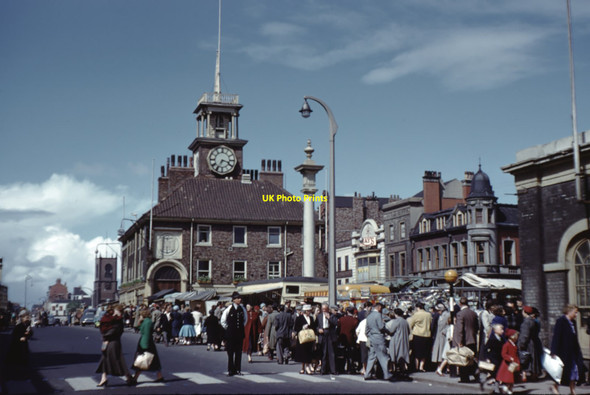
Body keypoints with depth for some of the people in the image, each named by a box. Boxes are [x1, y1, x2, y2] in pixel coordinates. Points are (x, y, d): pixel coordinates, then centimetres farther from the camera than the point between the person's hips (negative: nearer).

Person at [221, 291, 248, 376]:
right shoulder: (229, 309, -6)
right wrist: (227, 328, 3)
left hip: (240, 333, 3)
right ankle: (230, 370, 7)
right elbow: (223, 321, 4)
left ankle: (238, 369, 14)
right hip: (230, 333, -3)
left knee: (238, 352, 7)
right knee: (230, 353, 0)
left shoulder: (242, 309, 4)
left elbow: (245, 319, 22)